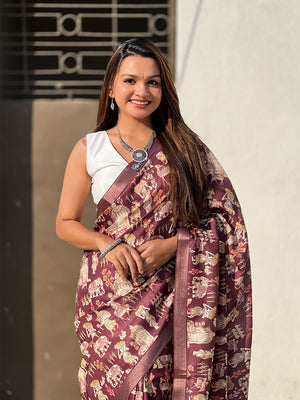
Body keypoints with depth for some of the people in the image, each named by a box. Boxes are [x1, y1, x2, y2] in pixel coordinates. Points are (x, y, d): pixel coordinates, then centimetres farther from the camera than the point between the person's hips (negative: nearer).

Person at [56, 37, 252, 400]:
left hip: (170, 298, 0)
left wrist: (171, 245, -11)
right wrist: (108, 245, -11)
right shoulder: (88, 150, 4)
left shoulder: (184, 147, 6)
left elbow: (220, 217, 4)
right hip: (111, 296, 0)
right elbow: (65, 224, 7)